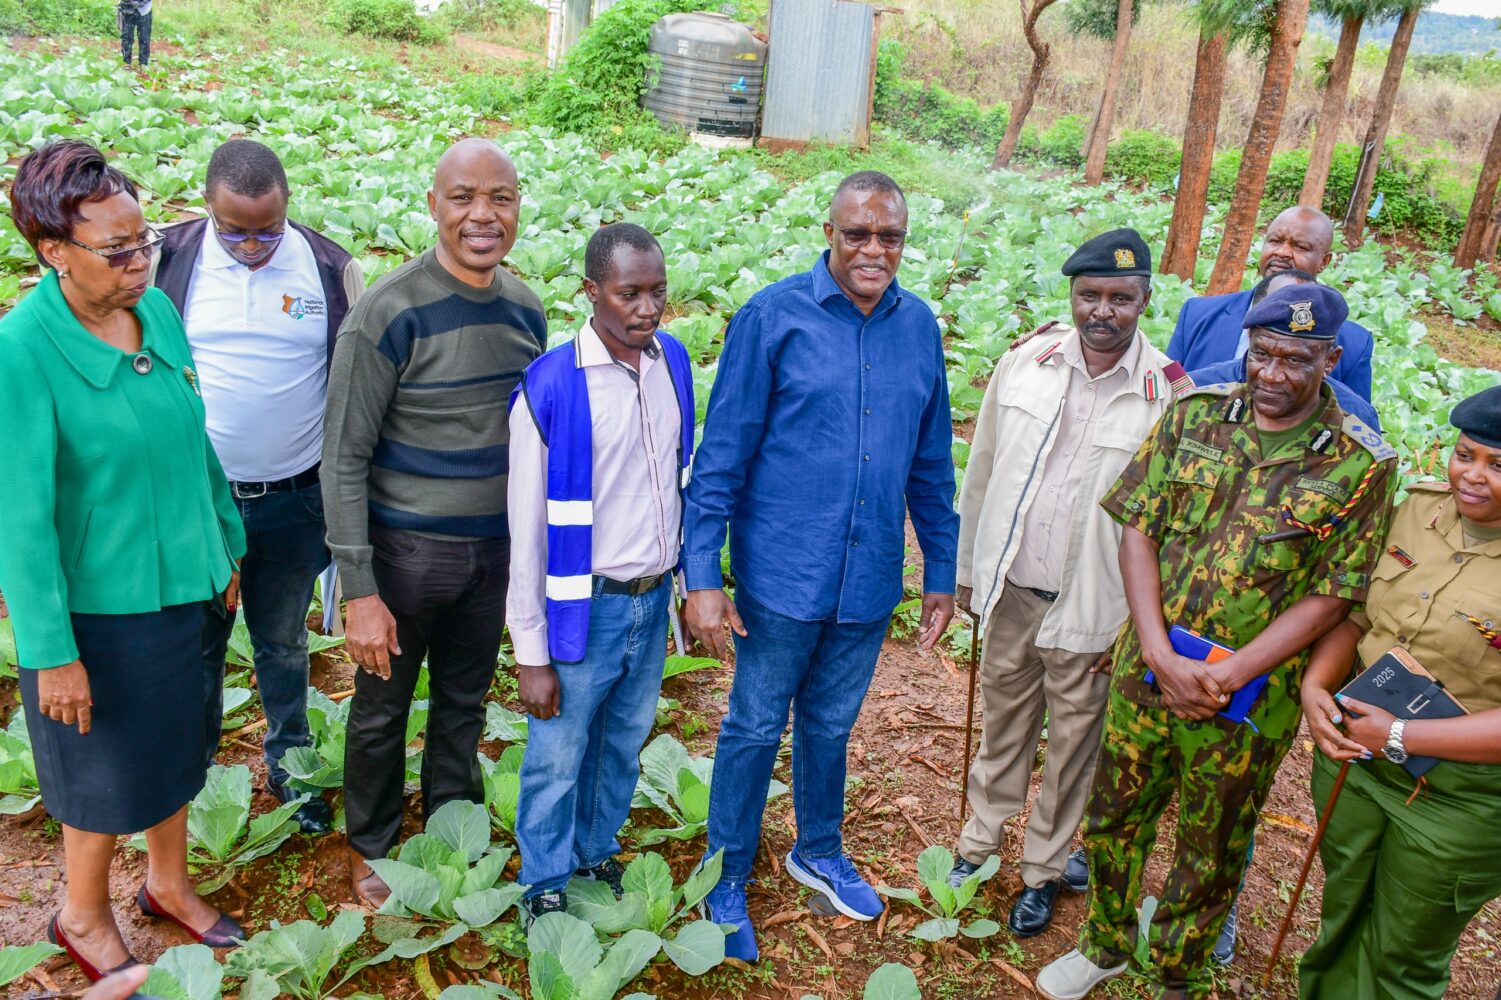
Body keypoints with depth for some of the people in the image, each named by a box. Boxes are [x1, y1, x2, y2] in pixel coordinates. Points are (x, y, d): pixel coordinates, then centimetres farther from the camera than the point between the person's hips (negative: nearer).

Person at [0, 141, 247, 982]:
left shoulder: (158, 310, -5)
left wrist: (225, 544, 13)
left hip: (180, 583, 6)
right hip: (97, 605, -6)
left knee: (177, 745, 23)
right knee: (107, 772, 14)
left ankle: (170, 883, 47)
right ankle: (84, 916, 41)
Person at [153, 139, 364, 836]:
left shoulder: (331, 267, -6)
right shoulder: (170, 257, -7)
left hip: (295, 501, 0)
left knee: (283, 642, 17)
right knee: (195, 640, 14)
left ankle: (288, 761, 38)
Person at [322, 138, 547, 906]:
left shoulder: (526, 309, 0)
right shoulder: (388, 315, -17)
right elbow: (344, 457, -15)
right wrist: (359, 590, -16)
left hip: (495, 548, 5)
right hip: (407, 548, -4)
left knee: (465, 702, 21)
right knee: (382, 710, 14)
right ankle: (371, 847, 38)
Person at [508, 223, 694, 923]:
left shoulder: (674, 361, -1)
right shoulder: (548, 387, -17)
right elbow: (526, 528, -13)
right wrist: (531, 655, -10)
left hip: (654, 601, 5)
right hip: (587, 606, -5)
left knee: (624, 743, 21)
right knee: (559, 756, 10)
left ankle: (597, 848, 46)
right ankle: (545, 882, 34)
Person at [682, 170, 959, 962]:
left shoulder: (919, 326, 2)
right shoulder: (774, 316, -11)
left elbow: (931, 464, 9)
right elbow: (722, 455, -10)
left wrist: (941, 573, 11)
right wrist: (702, 576, -13)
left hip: (870, 582, 4)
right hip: (782, 573, -3)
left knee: (830, 725, 21)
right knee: (755, 729, 12)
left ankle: (818, 853, 45)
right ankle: (726, 882, 32)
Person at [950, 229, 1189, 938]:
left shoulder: (1170, 394, -12)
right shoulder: (1025, 365, -3)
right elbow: (981, 474, 6)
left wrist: (1138, 624, -7)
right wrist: (968, 569, 10)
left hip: (1092, 608, -2)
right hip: (1011, 590, 3)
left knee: (1073, 741, 14)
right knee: (1002, 723, 19)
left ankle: (1044, 869, 34)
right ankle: (981, 839, 40)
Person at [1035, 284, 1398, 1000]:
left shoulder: (1360, 464, -10)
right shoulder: (1194, 416, -3)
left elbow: (1332, 596, -10)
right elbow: (1138, 530, -5)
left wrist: (1227, 676, -17)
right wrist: (1161, 656, -14)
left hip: (1248, 703, -2)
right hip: (1146, 672, 3)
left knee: (1208, 856, 16)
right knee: (1113, 818, 18)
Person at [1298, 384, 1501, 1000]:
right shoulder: (1419, 509, -3)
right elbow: (1356, 614, 5)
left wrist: (1399, 737, -25)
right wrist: (1315, 685, -10)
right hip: (1352, 751, 5)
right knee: (1342, 918, 27)